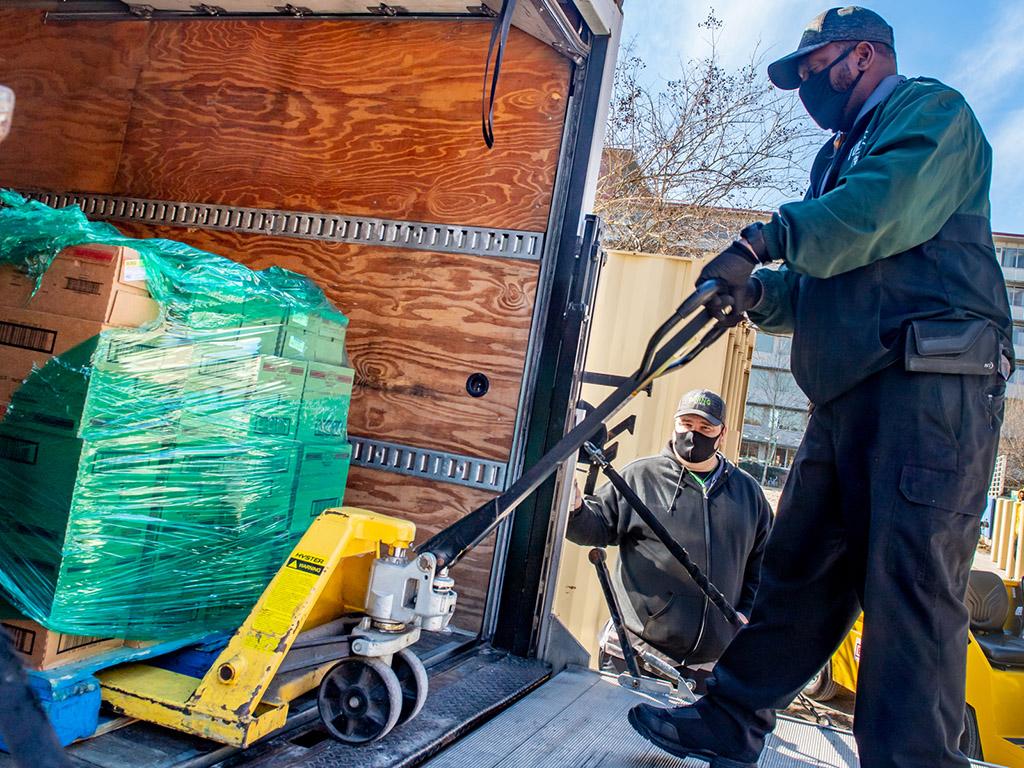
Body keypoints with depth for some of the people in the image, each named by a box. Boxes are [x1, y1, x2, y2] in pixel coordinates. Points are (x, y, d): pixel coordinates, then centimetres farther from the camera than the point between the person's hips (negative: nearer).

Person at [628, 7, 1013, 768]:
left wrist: (766, 238, -11)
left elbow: (887, 207, -19)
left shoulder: (929, 108, 3)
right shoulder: (841, 156, 29)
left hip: (930, 385, -9)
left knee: (910, 585, -12)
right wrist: (757, 292, 4)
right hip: (849, 394, 9)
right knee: (799, 567, 10)